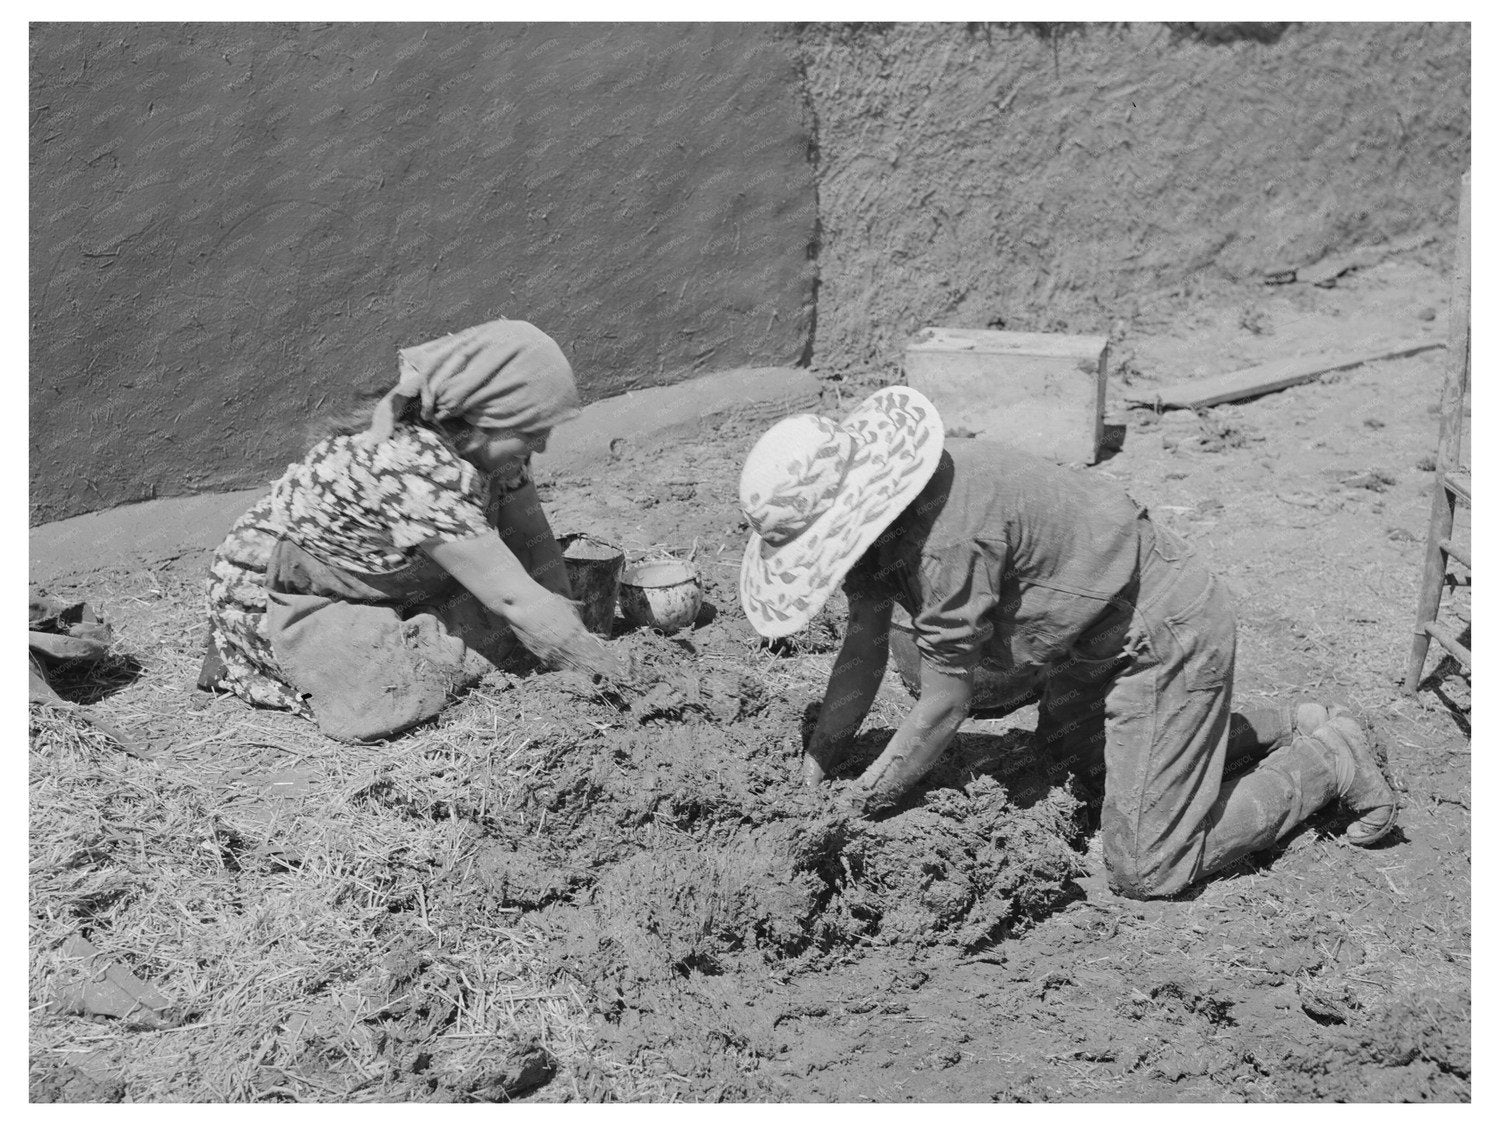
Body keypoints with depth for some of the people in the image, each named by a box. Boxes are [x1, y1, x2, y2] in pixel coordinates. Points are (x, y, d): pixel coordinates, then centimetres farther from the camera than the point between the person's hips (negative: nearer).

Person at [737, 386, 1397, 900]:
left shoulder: (951, 538, -34)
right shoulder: (880, 514, -5)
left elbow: (945, 706, -24)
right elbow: (864, 649, 3)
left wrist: (862, 805, -13)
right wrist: (811, 772, 0)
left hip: (1166, 634, -10)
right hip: (1105, 628, 10)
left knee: (1145, 871, -8)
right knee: (1069, 750, 33)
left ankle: (1328, 761, 8)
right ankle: (1287, 729, 31)